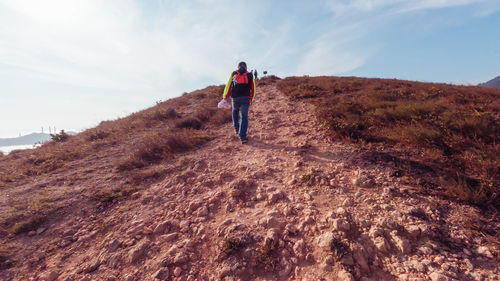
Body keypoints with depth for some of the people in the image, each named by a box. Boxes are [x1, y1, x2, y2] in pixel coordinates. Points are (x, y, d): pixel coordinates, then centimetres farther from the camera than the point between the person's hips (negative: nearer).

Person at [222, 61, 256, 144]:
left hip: (235, 98, 1)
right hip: (245, 98, -1)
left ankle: (236, 127, 26)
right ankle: (242, 137, -8)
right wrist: (251, 99, 25)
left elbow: (228, 85, 2)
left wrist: (225, 97, 1)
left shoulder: (233, 74, 11)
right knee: (244, 117, -1)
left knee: (235, 111, 31)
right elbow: (253, 89, 13)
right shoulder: (250, 75, 12)